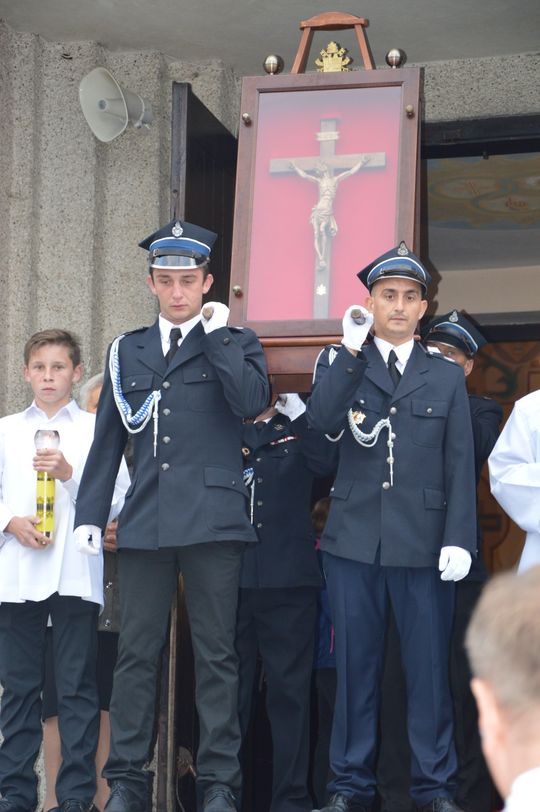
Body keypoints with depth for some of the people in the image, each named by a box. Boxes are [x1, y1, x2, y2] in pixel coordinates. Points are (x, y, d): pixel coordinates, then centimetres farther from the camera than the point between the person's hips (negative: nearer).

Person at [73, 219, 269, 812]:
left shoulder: (234, 344, 9)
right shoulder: (127, 351, 17)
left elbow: (252, 402, -12)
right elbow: (108, 439, 17)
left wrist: (215, 333, -8)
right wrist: (89, 513, 10)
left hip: (213, 521, -3)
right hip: (145, 521, 3)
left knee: (216, 656, 0)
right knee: (136, 654, 3)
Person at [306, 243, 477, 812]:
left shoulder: (446, 377, 11)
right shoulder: (342, 365, 12)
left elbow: (460, 465, 5)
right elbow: (322, 419, -9)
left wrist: (459, 539, -5)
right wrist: (352, 349, -11)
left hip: (423, 544, 0)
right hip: (355, 540, 1)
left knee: (428, 667, 0)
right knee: (355, 665, 5)